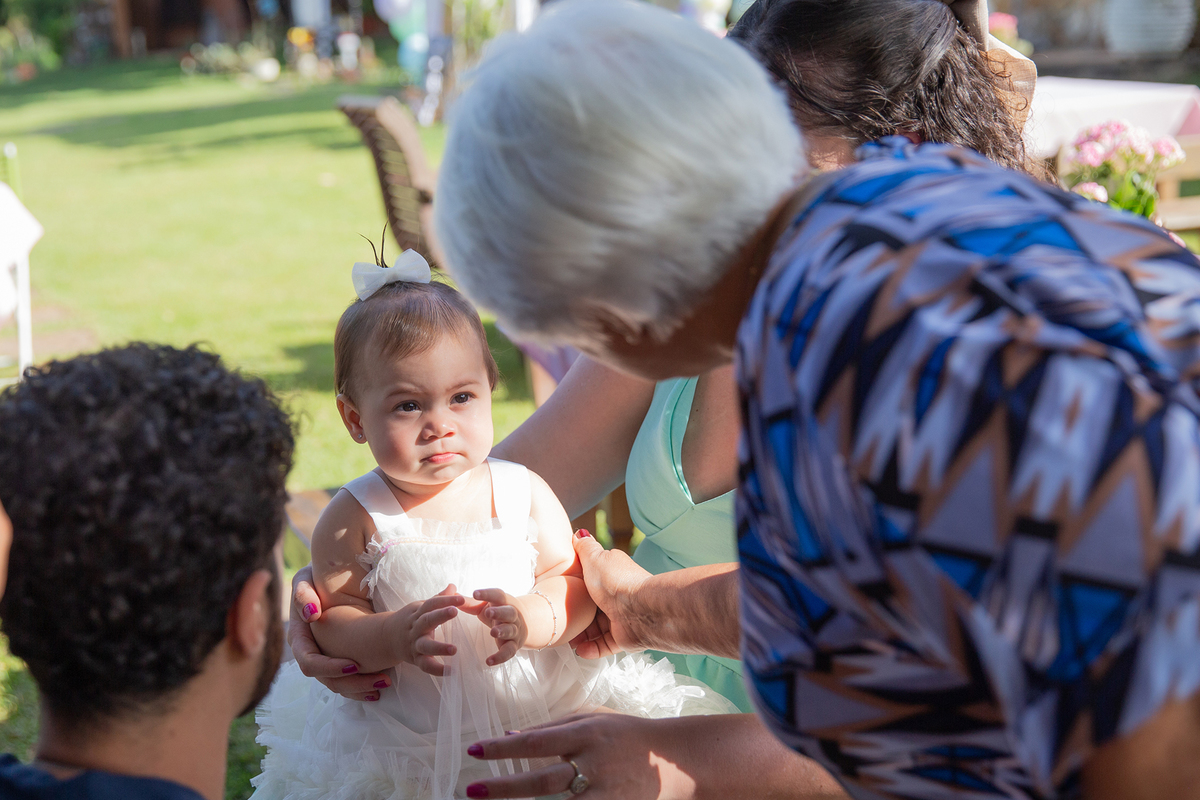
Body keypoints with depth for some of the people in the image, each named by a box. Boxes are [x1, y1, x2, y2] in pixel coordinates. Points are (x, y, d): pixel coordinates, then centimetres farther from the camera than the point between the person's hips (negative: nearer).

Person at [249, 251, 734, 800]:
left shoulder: (525, 494, 0)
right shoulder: (353, 520, -5)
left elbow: (573, 581, 2)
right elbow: (334, 617, -5)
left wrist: (530, 618, -18)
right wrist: (393, 636, -24)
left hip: (534, 705, 1)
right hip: (403, 728, -1)